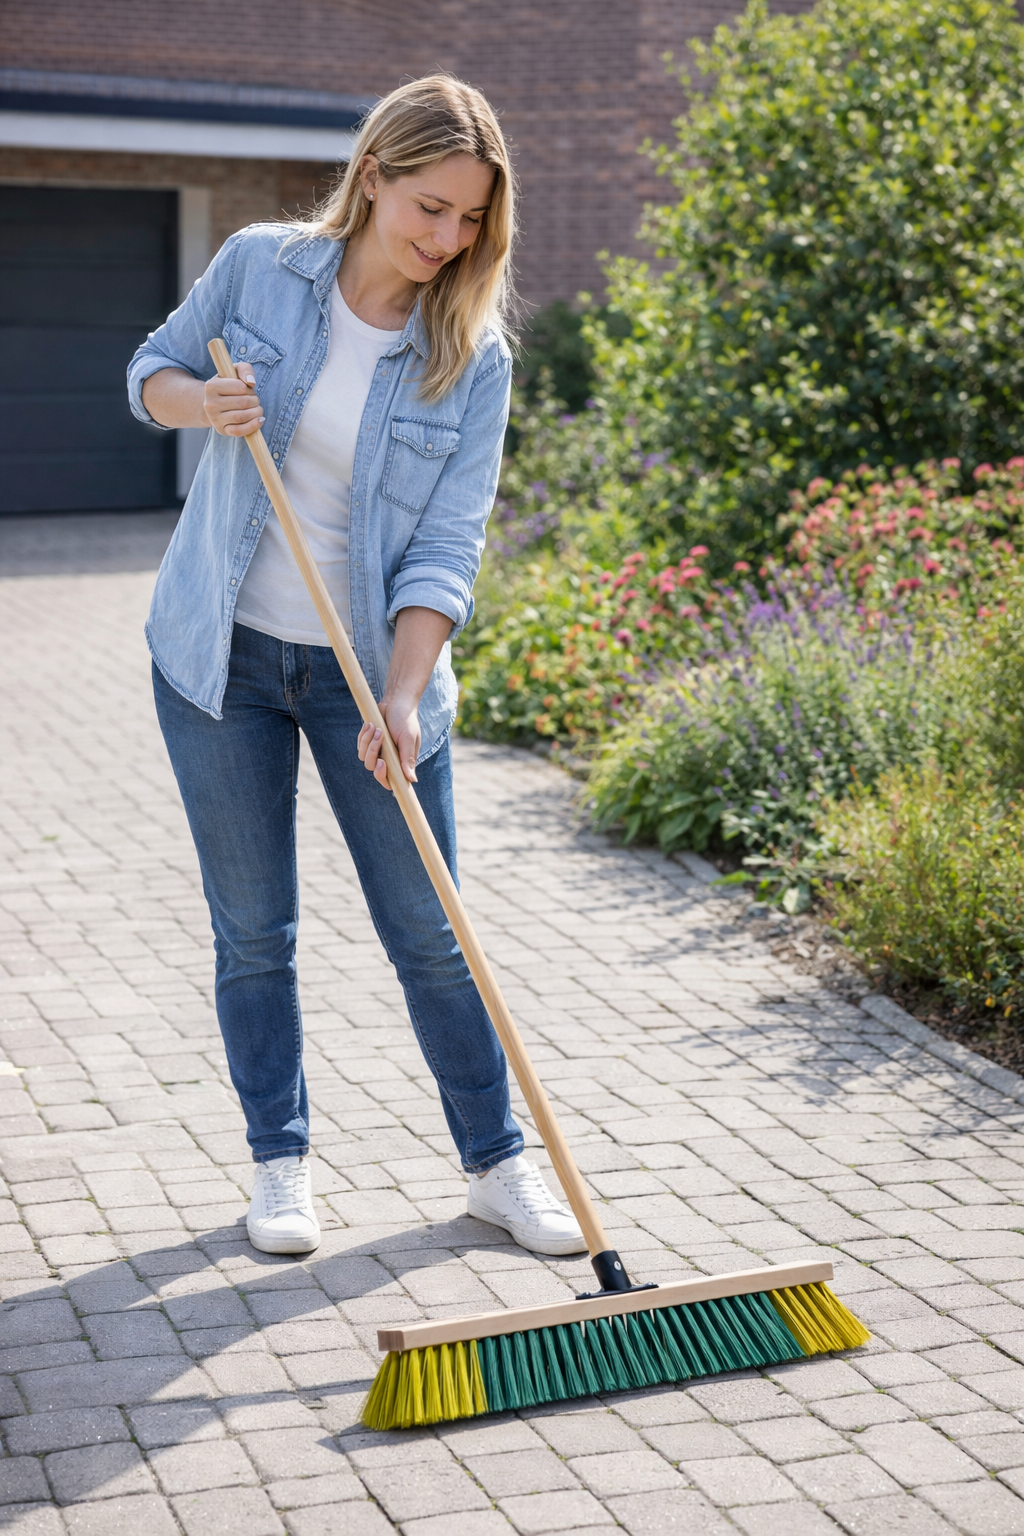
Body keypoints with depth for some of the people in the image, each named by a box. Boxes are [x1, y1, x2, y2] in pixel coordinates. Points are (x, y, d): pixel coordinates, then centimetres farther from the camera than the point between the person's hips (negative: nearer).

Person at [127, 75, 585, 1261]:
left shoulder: (472, 359, -8)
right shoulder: (258, 265, -5)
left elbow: (445, 549, -12)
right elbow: (152, 372, 9)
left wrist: (402, 696, -25)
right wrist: (202, 403, -15)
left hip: (369, 665, 0)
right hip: (221, 654, 1)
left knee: (430, 933, 4)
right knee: (252, 931, 7)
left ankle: (495, 1163, 19)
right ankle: (280, 1163, 23)